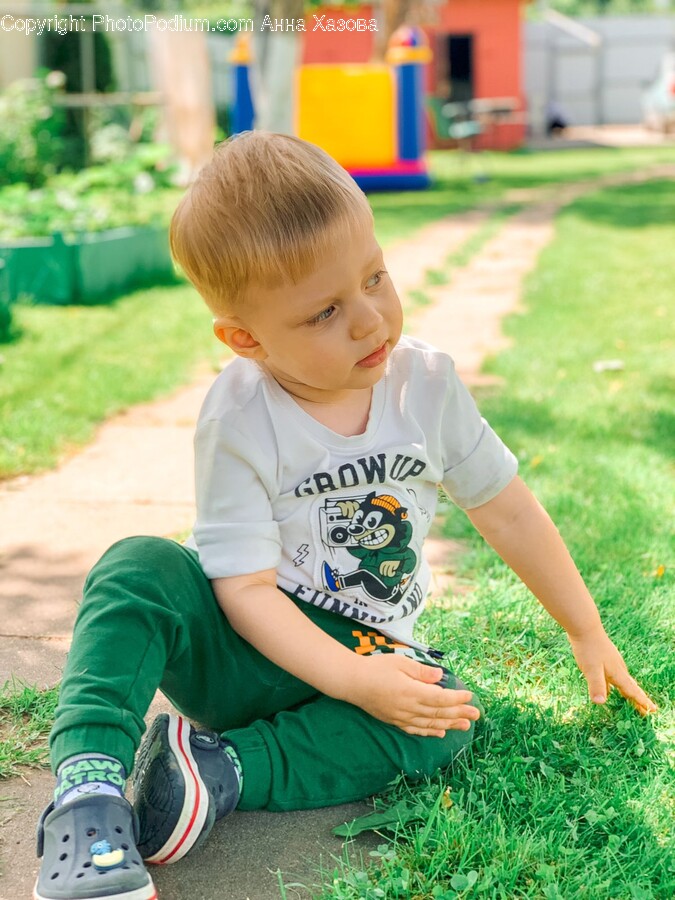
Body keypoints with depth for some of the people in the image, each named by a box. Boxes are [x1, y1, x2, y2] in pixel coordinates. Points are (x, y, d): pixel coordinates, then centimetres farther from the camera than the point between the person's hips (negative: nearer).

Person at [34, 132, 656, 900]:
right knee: (138, 569, -31)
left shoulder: (427, 384, -7)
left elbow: (507, 512, 4)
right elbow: (245, 587, -19)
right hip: (247, 645, -3)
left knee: (446, 720, -28)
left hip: (368, 650, 3)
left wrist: (586, 631, 10)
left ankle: (228, 769, -29)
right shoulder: (240, 419, -18)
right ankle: (90, 785, -37)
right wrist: (351, 679, -30)